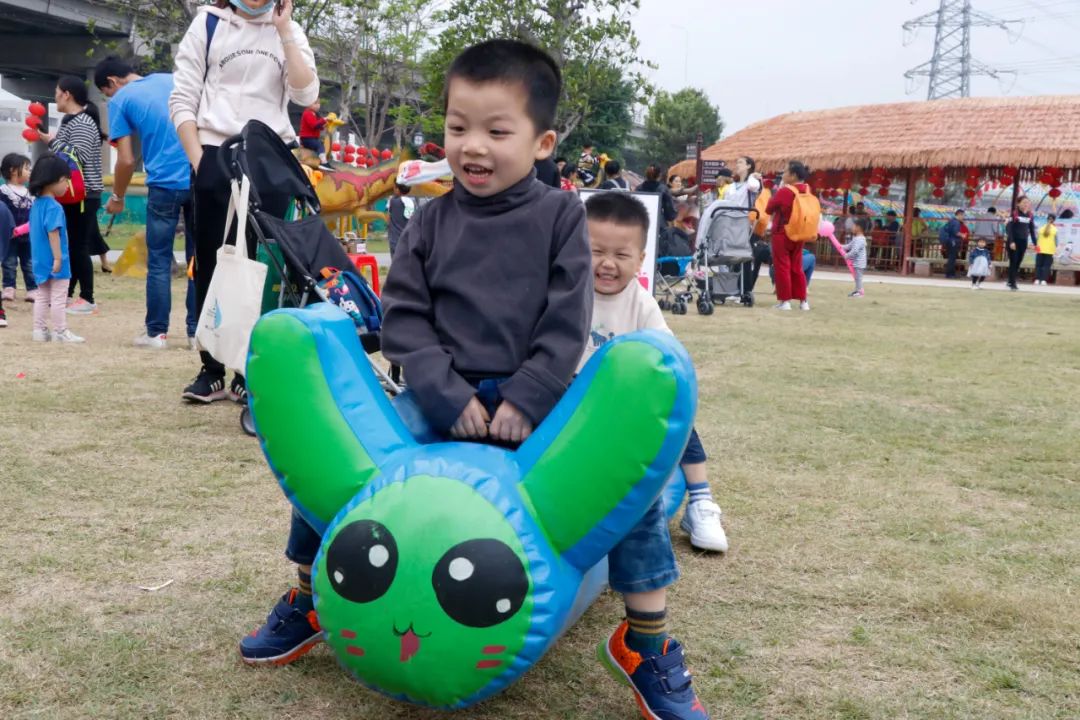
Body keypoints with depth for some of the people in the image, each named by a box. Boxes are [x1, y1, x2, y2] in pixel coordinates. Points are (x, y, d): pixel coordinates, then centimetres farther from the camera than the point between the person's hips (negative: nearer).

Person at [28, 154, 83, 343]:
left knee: (42, 297, 14)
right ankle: (60, 332, 4)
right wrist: (58, 258, -22)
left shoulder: (36, 205, 10)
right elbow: (53, 233, -23)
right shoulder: (54, 207, -19)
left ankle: (40, 330, 17)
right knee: (58, 299, -1)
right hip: (54, 262, -9)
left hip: (40, 261, 9)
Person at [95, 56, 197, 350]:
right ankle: (197, 332, 8)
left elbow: (127, 160, 0)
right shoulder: (174, 80, 17)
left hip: (165, 185, -4)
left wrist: (117, 197, 14)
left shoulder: (121, 101, 4)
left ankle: (157, 333, 9)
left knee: (159, 262, 7)